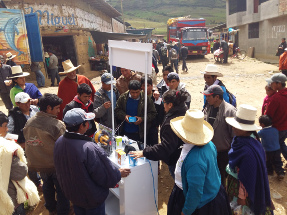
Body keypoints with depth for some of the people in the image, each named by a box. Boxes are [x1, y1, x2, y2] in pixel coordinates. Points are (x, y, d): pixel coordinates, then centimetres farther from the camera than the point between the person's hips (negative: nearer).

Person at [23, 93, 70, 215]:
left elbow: (27, 143, 5)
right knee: (61, 190, 14)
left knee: (47, 186, 28)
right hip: (56, 164, -6)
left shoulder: (29, 123, -6)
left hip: (38, 163, 7)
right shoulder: (57, 125, -27)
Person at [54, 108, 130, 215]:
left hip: (71, 193, 7)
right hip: (92, 198, -6)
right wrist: (119, 174, -7)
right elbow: (106, 178, -26)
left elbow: (60, 169, 4)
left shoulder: (59, 142, -14)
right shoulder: (90, 149, -38)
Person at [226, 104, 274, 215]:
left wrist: (242, 197, -16)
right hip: (234, 180, 7)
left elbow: (246, 177, -26)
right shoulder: (239, 140, -10)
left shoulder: (248, 151, -35)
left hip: (241, 188, -7)